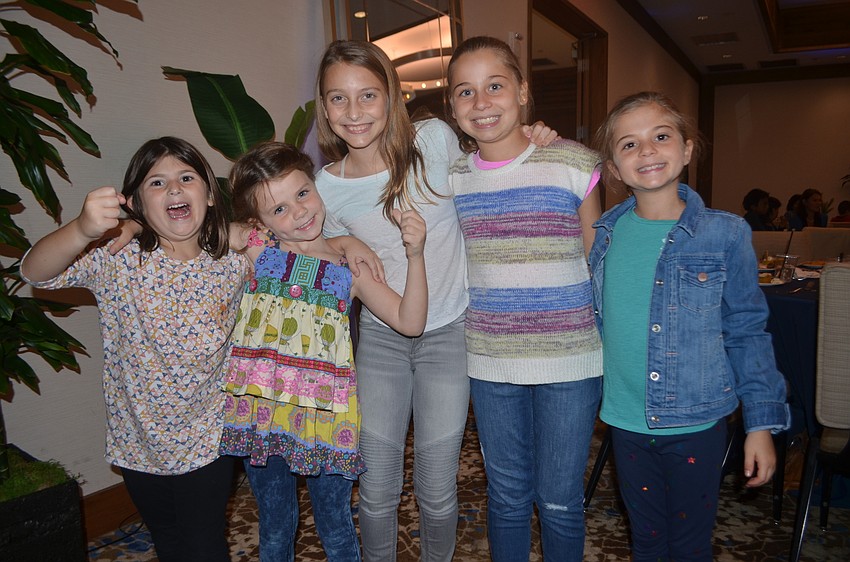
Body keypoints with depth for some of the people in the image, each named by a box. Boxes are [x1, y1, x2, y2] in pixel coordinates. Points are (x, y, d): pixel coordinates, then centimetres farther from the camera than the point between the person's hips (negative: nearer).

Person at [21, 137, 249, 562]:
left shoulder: (234, 263, -11)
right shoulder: (118, 261, -16)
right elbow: (36, 272, -29)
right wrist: (82, 230, -49)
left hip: (207, 440, 0)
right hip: (139, 442, 1)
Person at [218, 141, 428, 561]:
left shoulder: (349, 267, -4)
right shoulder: (255, 249, -5)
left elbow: (409, 323, -11)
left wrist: (415, 256, -20)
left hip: (323, 414, 0)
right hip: (260, 410, 1)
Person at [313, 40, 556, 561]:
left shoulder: (436, 138, -10)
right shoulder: (329, 186, -6)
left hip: (448, 333, -1)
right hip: (380, 337, 2)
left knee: (437, 490, 7)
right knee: (377, 489, 10)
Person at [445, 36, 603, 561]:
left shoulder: (573, 164, -7)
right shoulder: (450, 178, 0)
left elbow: (596, 263, 2)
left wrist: (610, 351, 3)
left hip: (569, 360, -2)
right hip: (490, 361, 2)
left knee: (560, 500, 11)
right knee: (507, 494, 18)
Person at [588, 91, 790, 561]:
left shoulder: (725, 235, -11)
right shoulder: (604, 232, -3)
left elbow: (747, 332, -4)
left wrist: (762, 422, -4)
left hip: (696, 423, -2)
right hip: (625, 421, 3)